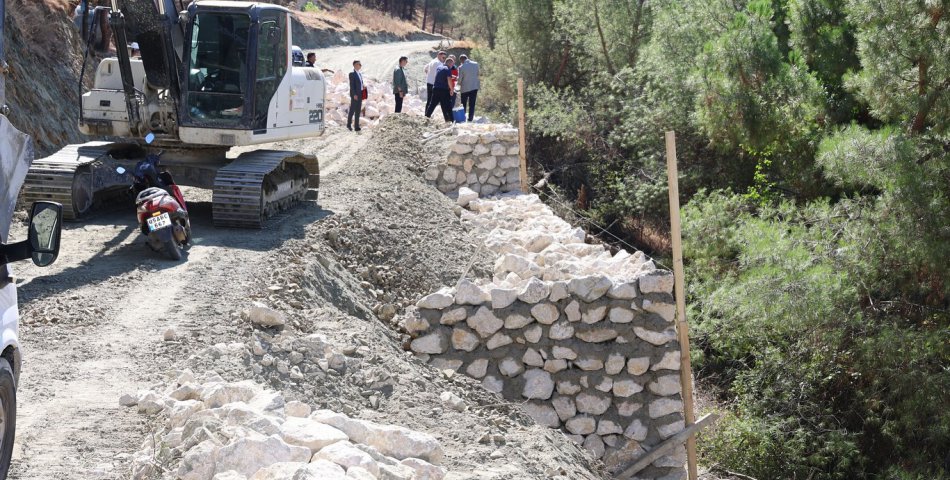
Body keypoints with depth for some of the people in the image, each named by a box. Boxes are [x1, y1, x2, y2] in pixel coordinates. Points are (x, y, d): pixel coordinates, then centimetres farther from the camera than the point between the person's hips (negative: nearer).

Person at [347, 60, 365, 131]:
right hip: (355, 95, -8)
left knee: (358, 111, 7)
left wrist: (364, 86, 3)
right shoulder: (352, 74, -8)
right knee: (352, 110, -3)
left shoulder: (360, 74, 17)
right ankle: (348, 125, 9)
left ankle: (357, 126, 8)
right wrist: (354, 94, -18)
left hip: (360, 95, 8)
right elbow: (351, 85, -13)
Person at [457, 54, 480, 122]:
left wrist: (459, 83, 12)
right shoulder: (475, 64, -4)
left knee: (463, 104, 12)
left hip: (465, 88, -3)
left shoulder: (461, 67, -15)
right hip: (475, 87, 3)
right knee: (472, 104, 9)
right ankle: (470, 118, 7)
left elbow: (460, 79, -8)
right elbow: (477, 74, 8)